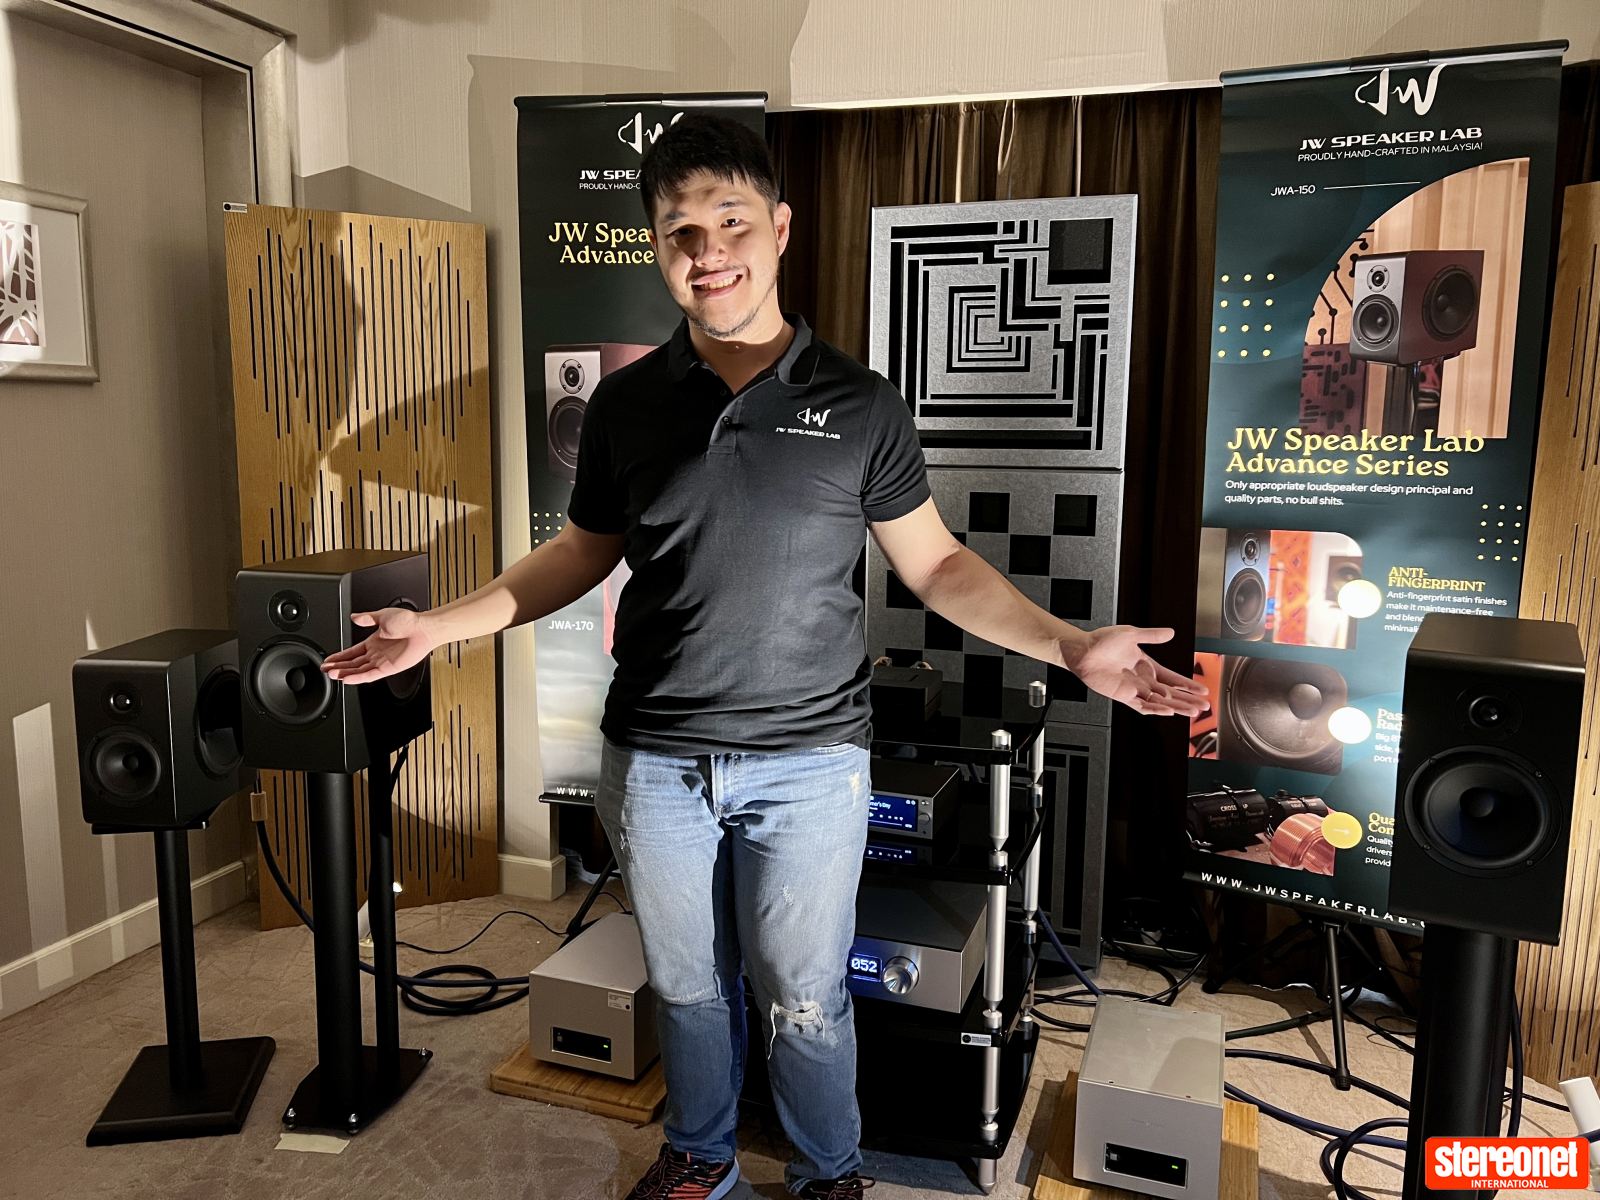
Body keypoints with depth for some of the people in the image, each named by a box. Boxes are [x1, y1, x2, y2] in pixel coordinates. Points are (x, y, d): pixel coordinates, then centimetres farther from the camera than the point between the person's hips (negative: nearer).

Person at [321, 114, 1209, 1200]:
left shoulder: (860, 406, -4)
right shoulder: (627, 403, 2)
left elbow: (936, 563, 0)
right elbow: (580, 556, 11)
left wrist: (1071, 647, -10)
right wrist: (441, 626, 4)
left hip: (807, 762, -2)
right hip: (655, 760, 3)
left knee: (803, 1001, 10)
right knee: (689, 986, 19)